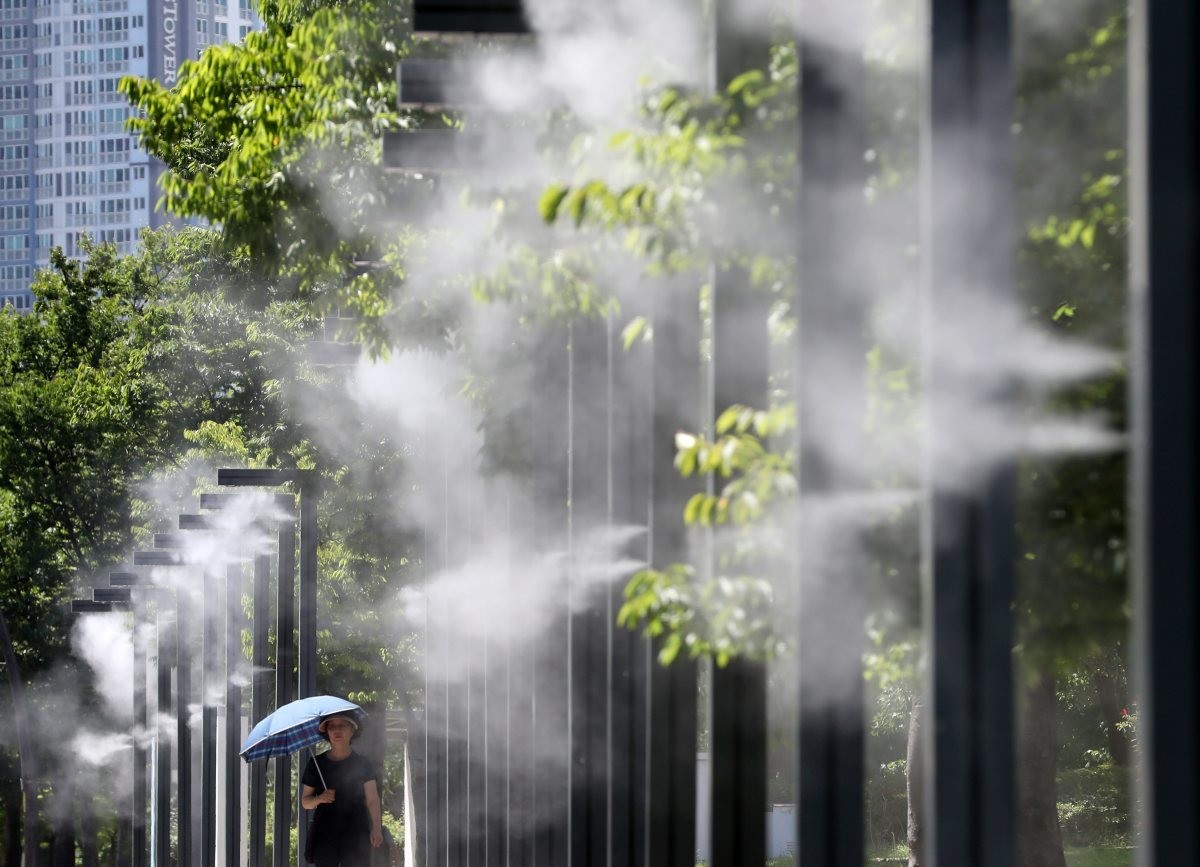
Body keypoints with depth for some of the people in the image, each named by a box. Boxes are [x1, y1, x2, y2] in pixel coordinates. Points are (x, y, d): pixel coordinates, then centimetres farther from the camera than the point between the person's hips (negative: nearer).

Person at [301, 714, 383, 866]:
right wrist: (320, 798, -11)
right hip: (325, 835, 1)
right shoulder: (317, 763, 9)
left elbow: (372, 800, -3)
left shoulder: (362, 764, 5)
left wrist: (376, 828, -18)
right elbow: (305, 802, 12)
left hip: (356, 836, -1)